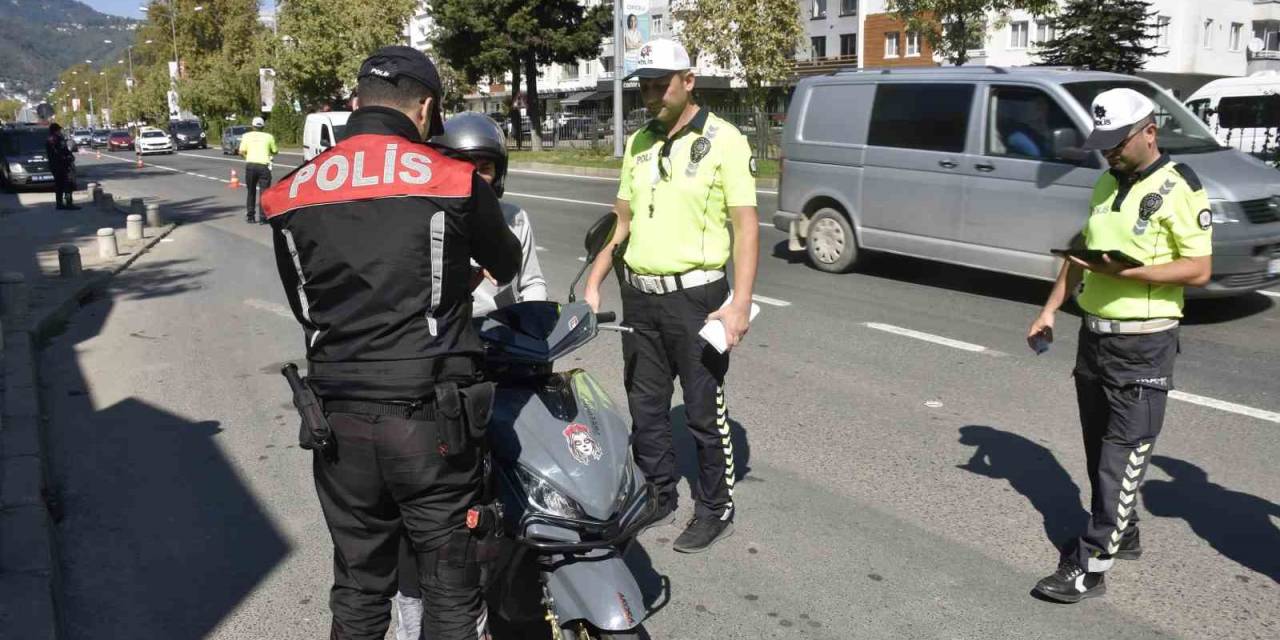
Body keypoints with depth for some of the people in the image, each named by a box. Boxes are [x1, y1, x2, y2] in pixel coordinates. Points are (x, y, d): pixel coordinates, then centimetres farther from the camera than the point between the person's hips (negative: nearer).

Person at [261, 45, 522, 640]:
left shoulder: (290, 194, 3)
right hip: (430, 422, -3)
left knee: (358, 590, 20)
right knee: (452, 591, 11)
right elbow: (507, 266, 12)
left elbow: (304, 307, 12)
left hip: (339, 423, 4)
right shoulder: (455, 180, -7)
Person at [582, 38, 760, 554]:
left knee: (704, 411, 4)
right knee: (645, 408, 15)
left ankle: (715, 511, 19)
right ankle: (659, 497, 31)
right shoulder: (639, 144, 11)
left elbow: (746, 225, -12)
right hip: (639, 296, 6)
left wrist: (740, 303, -20)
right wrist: (593, 284, 10)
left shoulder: (723, 140, -8)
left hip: (695, 297, -6)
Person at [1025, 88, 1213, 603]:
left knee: (1123, 456, -3)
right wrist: (1050, 309, 10)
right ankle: (1120, 532, 33)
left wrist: (1128, 271, -27)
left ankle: (1090, 565, -1)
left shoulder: (1178, 188, -12)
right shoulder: (1107, 184, 11)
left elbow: (1198, 270, -16)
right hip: (1094, 334, 8)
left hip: (1143, 345, -8)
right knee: (1099, 448, 16)